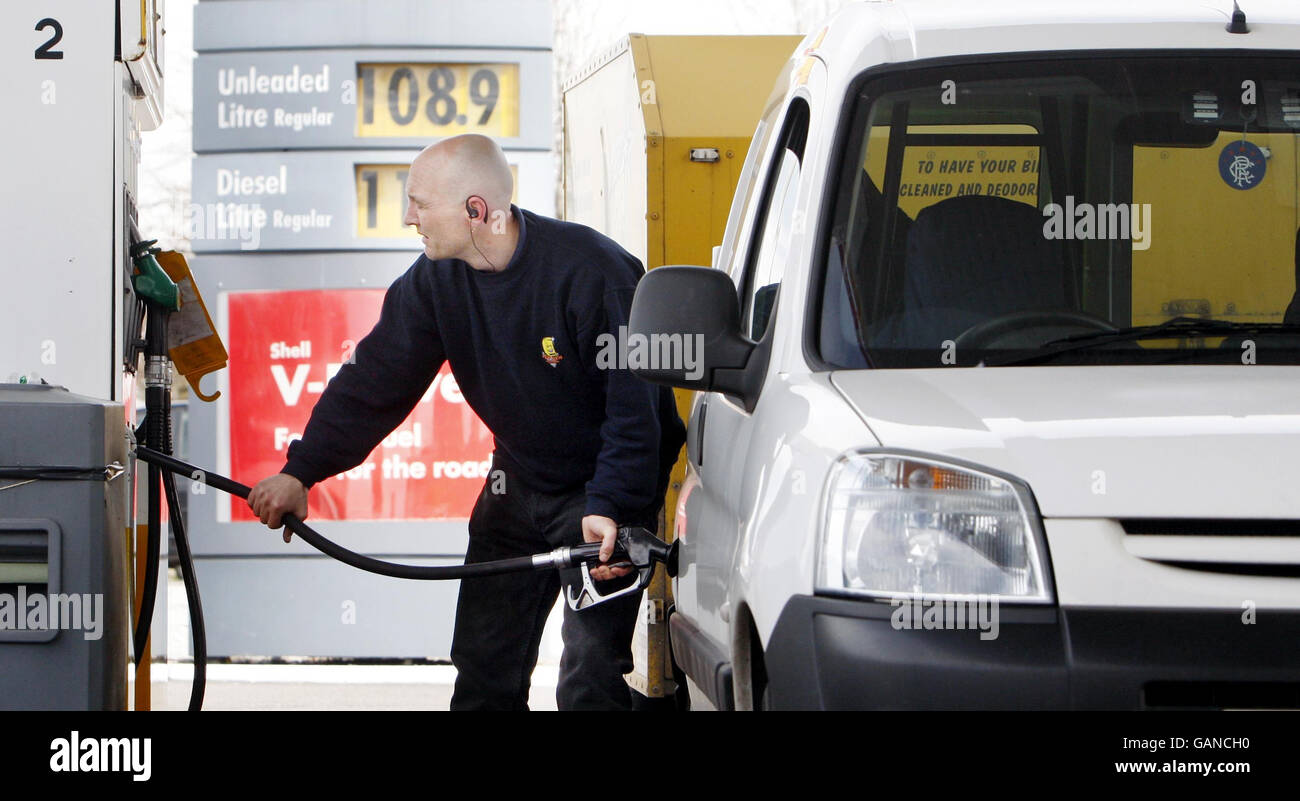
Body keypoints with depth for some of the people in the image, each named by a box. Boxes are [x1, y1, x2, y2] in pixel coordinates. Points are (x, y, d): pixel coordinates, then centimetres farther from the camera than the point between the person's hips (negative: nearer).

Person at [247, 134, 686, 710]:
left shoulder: (590, 270, -26)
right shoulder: (436, 279, -7)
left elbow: (635, 403, -25)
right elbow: (375, 379, -4)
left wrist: (610, 510, -34)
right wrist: (301, 470, -11)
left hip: (606, 491, -6)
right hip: (518, 484, 6)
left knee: (589, 677, -15)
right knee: (483, 666, 5)